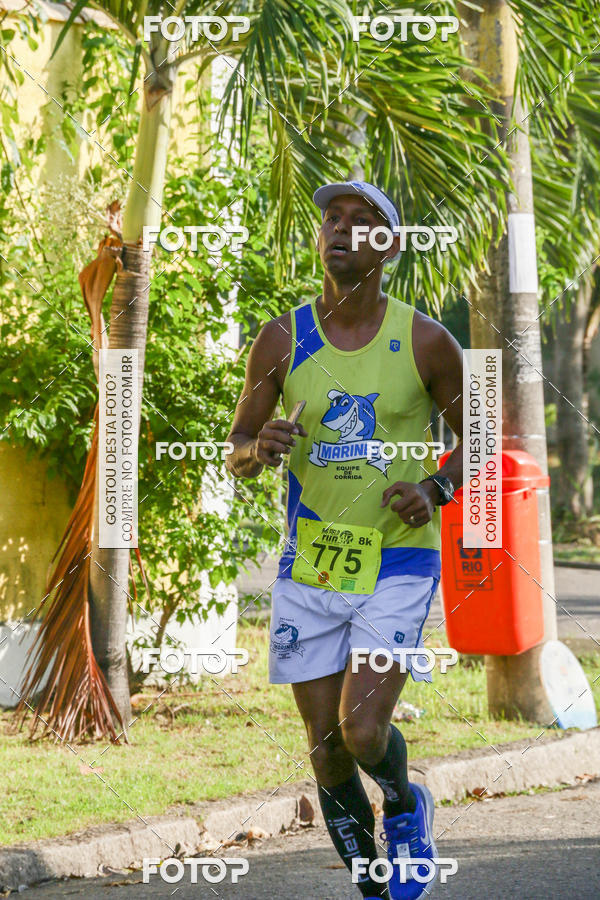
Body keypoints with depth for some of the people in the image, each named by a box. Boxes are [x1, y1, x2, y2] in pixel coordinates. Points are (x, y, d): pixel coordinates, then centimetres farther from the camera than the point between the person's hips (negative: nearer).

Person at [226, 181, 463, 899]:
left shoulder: (425, 341, -6)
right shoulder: (282, 340, -1)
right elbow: (234, 455, 7)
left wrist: (435, 488, -13)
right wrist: (258, 450, -17)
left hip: (399, 564, -2)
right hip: (309, 565, 2)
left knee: (363, 732, -16)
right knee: (326, 749, 5)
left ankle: (404, 803, 20)